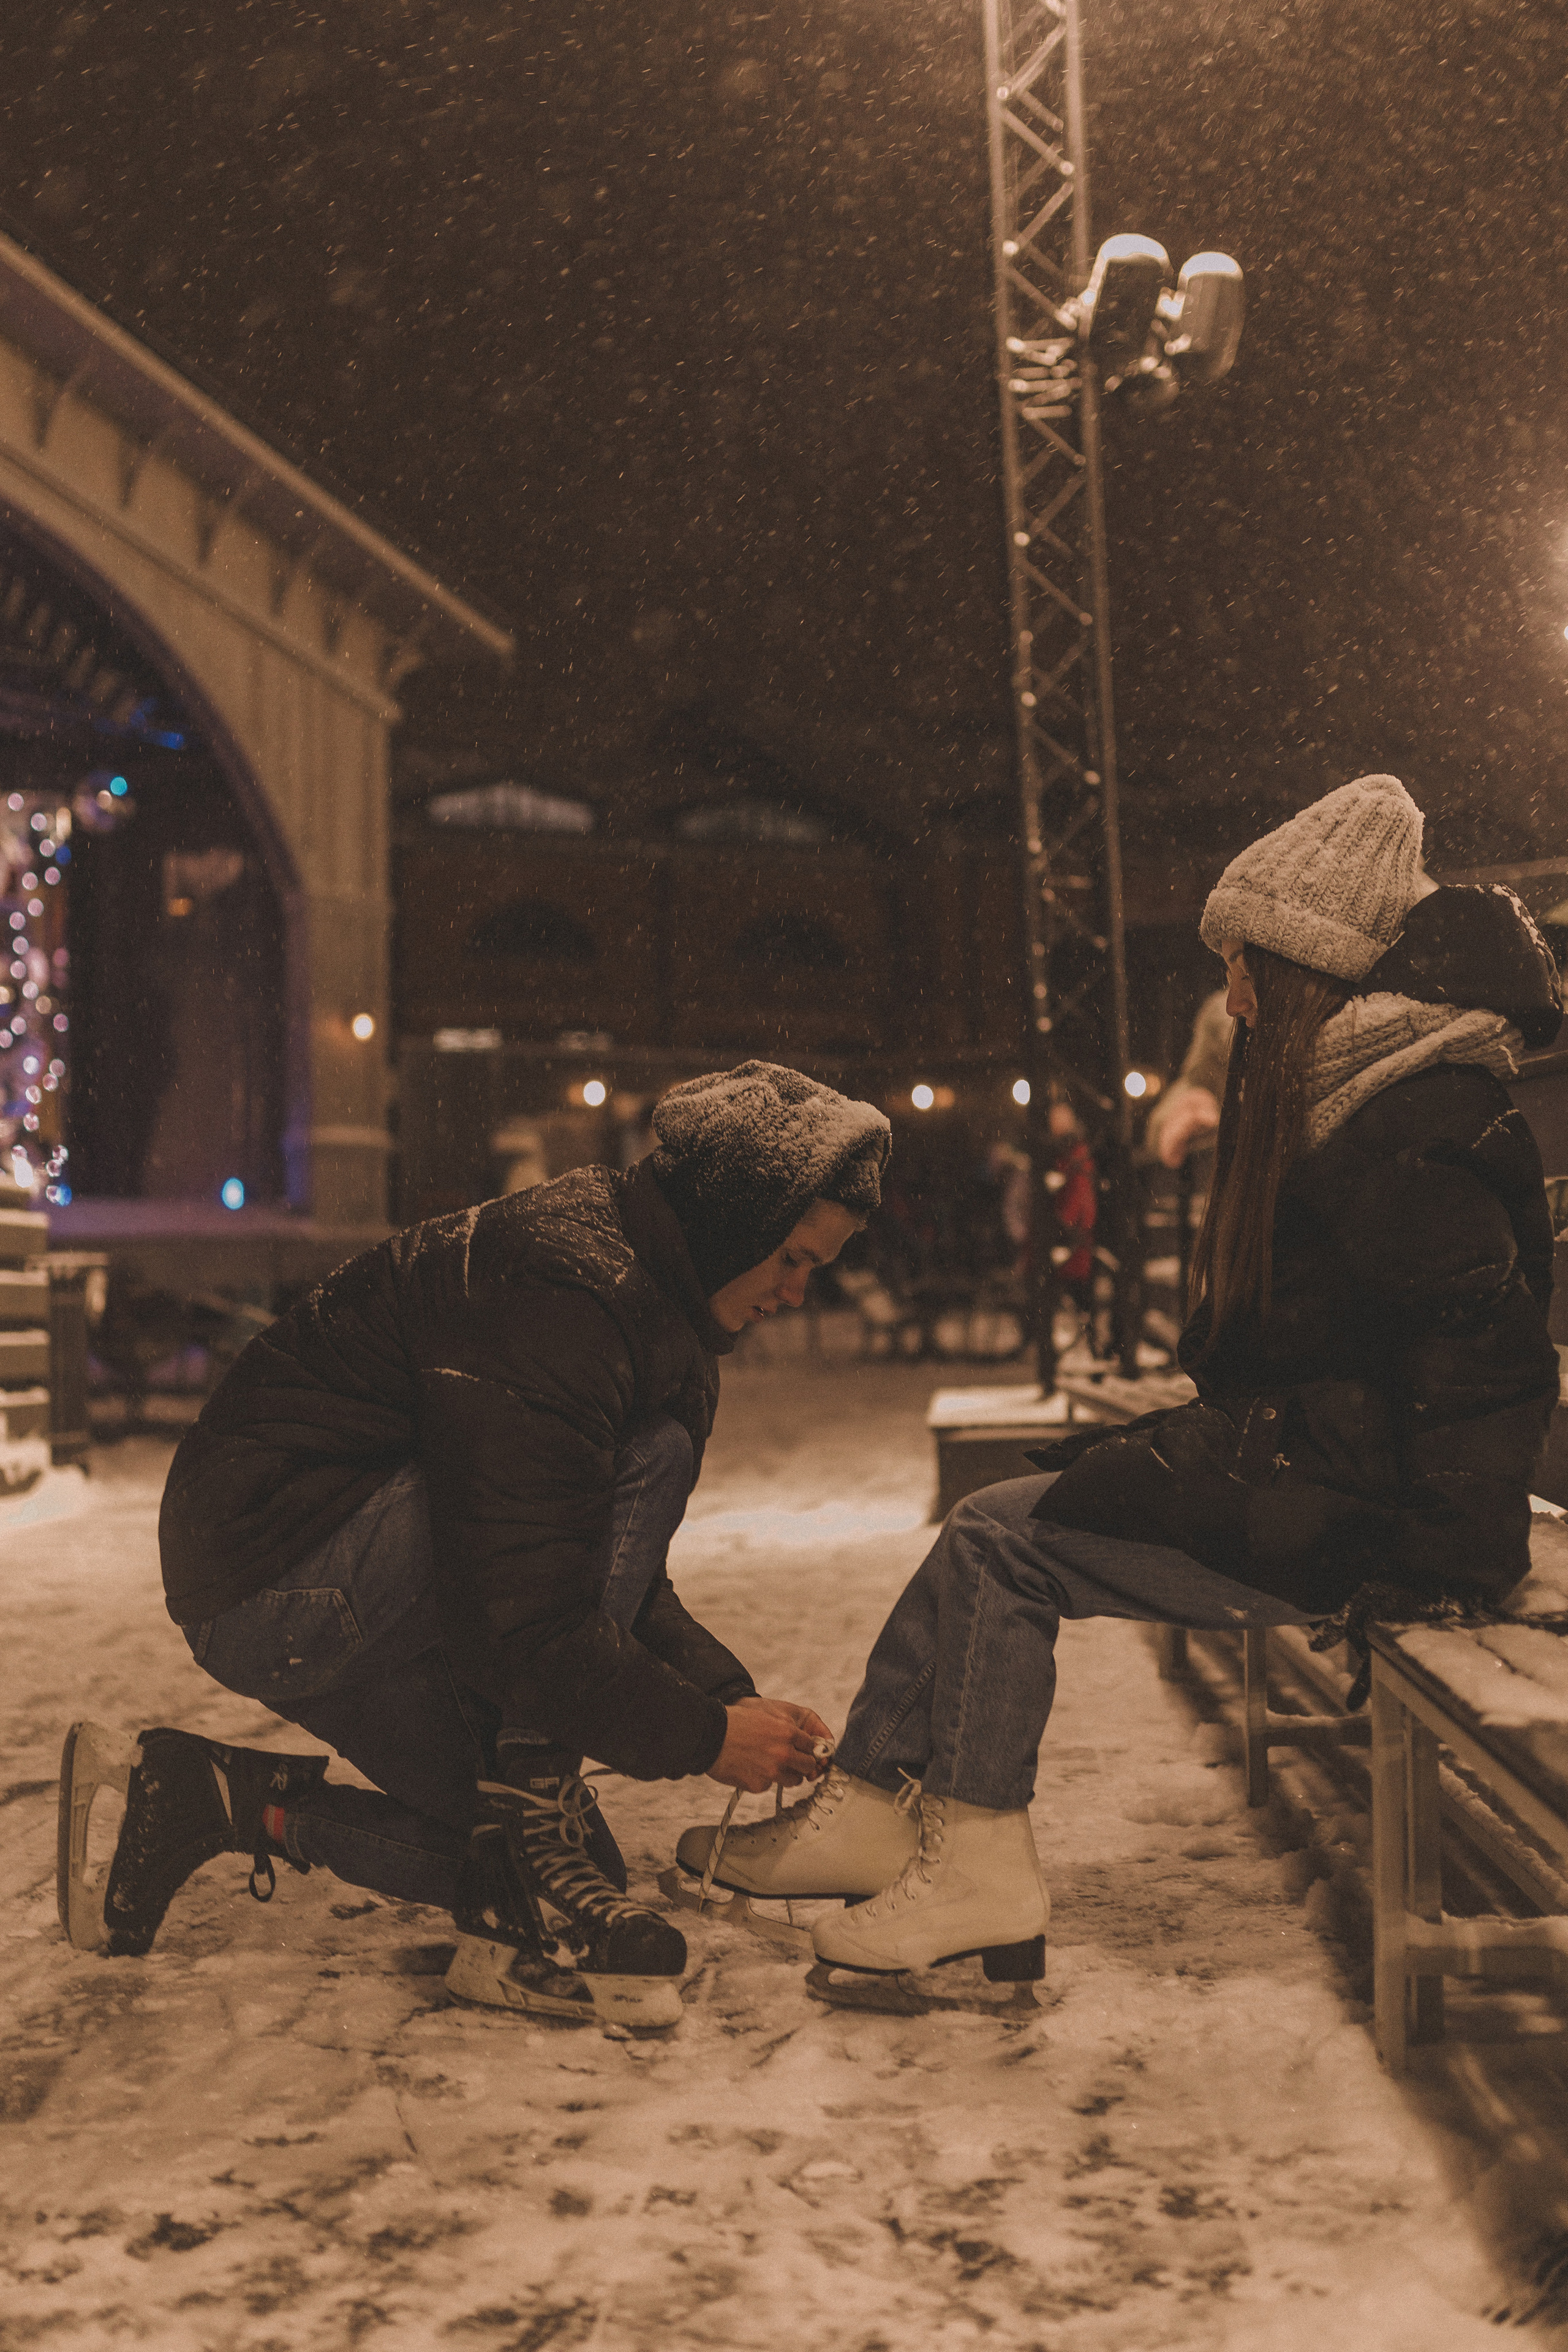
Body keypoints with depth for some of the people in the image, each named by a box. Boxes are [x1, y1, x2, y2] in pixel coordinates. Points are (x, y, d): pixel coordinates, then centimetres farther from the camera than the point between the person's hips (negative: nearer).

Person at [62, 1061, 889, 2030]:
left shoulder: (655, 1295, 8)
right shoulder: (557, 1294, -24)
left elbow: (622, 1580, 13)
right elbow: (535, 1624, -28)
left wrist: (734, 1695, 0)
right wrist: (707, 1736, -17)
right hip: (281, 1577, -10)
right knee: (648, 1463, -23)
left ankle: (231, 1799, 13)